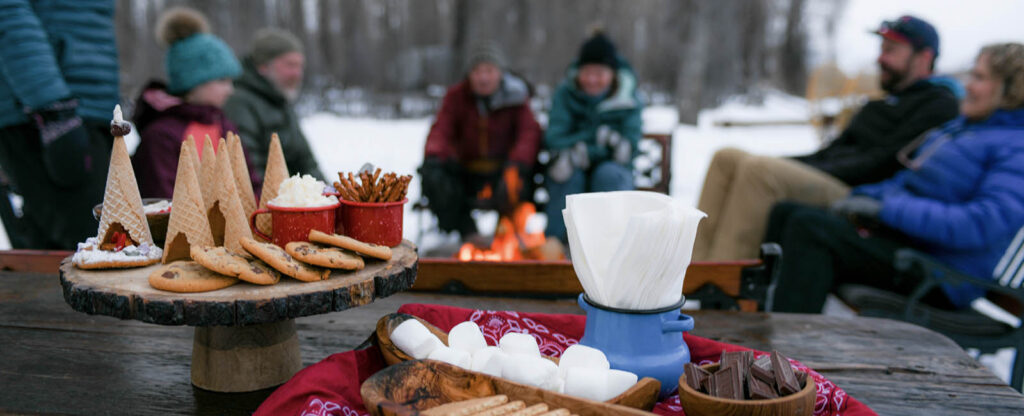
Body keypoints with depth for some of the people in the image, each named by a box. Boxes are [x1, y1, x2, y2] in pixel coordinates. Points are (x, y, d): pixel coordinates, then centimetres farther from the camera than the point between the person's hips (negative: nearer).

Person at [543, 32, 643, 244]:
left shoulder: (629, 101, -6)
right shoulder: (565, 94, -4)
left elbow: (628, 147, -16)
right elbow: (554, 140, -12)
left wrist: (582, 152, -28)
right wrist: (597, 137, -27)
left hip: (614, 173, 0)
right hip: (571, 179, 0)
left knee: (608, 173, -32)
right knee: (571, 174, -32)